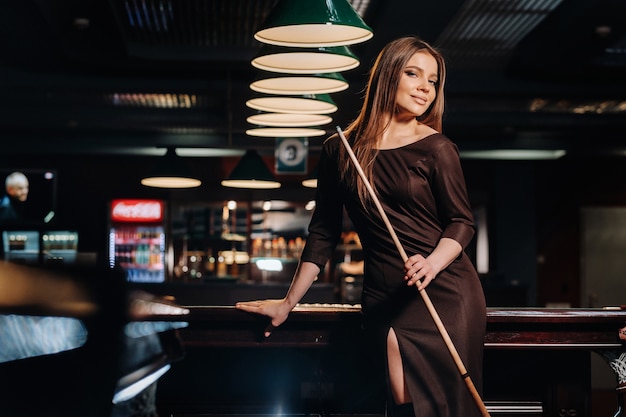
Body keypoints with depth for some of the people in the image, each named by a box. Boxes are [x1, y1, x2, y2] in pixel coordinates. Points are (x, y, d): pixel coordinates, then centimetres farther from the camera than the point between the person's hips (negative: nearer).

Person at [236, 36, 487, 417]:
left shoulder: (435, 148, 0)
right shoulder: (340, 151, 7)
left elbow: (463, 223, 1)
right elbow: (324, 233, 13)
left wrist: (432, 264, -19)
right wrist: (289, 302, 13)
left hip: (444, 290, -1)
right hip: (385, 296, 2)